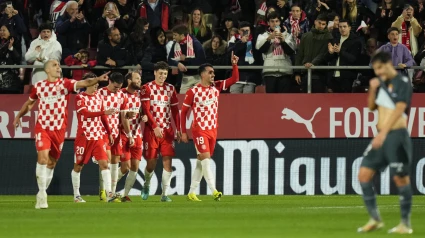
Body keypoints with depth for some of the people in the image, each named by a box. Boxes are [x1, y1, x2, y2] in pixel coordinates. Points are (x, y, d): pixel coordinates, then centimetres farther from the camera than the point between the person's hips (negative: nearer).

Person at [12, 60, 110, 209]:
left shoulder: (65, 84, -2)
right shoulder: (39, 86, 4)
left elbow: (84, 83, -19)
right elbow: (29, 103, 23)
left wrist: (98, 79, -36)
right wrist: (19, 116, 21)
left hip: (59, 129, 1)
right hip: (43, 128, -1)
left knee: (51, 162, 9)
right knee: (43, 157, -19)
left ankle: (42, 194, 23)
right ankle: (42, 194, -15)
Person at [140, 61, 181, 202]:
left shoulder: (170, 89, 10)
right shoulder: (147, 88, -2)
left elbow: (175, 110, 13)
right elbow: (146, 110, -9)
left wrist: (178, 129, 7)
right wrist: (155, 127, -18)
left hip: (167, 130, 3)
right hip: (151, 130, -3)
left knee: (167, 161, -7)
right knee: (151, 162, -1)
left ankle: (165, 194, -5)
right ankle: (146, 185, 29)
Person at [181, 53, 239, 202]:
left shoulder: (216, 87, 6)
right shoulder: (193, 92, -8)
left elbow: (234, 79, 5)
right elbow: (183, 111, -3)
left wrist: (234, 65, -12)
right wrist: (183, 132, -5)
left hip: (213, 130, 6)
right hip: (199, 130, -6)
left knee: (201, 162, 9)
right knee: (206, 159, -15)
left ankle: (191, 193, 15)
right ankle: (214, 191, -22)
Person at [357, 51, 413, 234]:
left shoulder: (403, 83, -11)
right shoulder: (381, 82, 12)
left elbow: (399, 109, -22)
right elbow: (372, 107, 22)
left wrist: (383, 133, -32)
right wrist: (372, 89, 2)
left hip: (397, 135, -8)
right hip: (381, 136, 8)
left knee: (401, 178, -6)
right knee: (364, 174, 3)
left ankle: (406, 224, 1)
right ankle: (375, 219, 12)